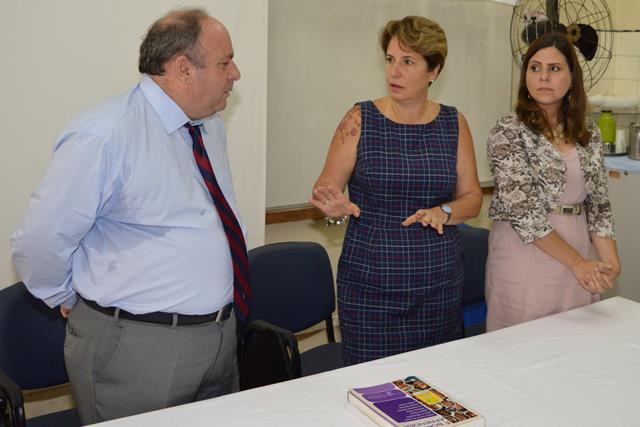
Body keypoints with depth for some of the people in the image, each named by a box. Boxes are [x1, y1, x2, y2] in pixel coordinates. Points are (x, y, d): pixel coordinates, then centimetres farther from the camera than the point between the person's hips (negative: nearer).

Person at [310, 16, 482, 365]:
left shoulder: (453, 124, 5)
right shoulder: (360, 120, -3)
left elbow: (472, 197, 9)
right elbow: (324, 191, 0)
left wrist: (444, 212, -11)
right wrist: (335, 209, -22)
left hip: (439, 285, 3)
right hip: (369, 286, -2)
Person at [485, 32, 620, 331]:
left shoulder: (588, 132, 7)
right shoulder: (508, 133, -10)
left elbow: (598, 204, 10)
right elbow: (524, 212, -16)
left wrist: (610, 261, -5)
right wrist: (577, 262, -17)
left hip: (578, 256, 5)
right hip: (525, 256, -5)